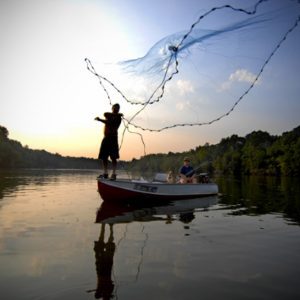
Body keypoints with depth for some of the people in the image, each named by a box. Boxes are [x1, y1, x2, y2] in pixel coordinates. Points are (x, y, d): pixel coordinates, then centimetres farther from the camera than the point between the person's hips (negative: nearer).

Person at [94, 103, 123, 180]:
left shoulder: (118, 118, -1)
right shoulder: (109, 116, 17)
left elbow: (109, 122, -14)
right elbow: (105, 114, -7)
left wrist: (99, 119, -11)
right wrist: (116, 114, -9)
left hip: (113, 138, -6)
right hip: (106, 138, 6)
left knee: (113, 157, -10)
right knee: (103, 157, 3)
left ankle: (113, 174, -11)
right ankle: (105, 173, 8)